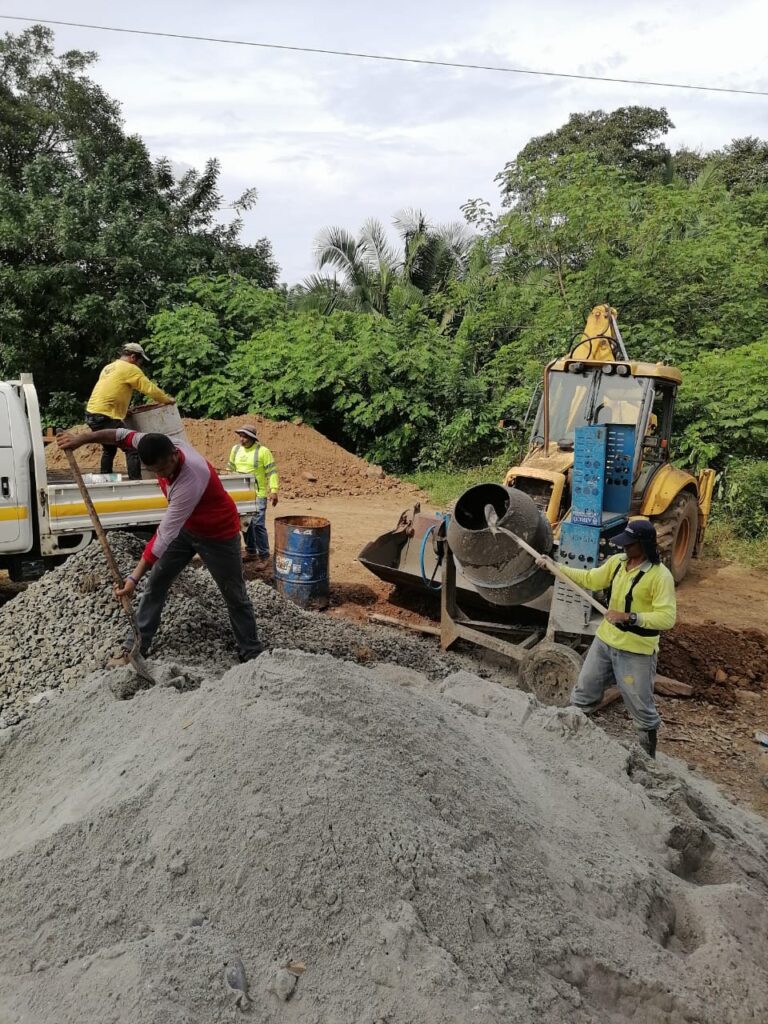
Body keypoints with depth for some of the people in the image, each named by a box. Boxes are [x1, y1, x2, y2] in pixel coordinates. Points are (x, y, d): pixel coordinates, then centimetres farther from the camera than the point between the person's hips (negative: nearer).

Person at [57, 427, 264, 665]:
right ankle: (134, 648, 10)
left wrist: (134, 577, -39)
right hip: (185, 527, 7)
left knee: (235, 596, 3)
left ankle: (252, 655, 15)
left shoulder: (190, 480, -41)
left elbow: (165, 535, -40)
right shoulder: (163, 449, -21)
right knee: (156, 584, 4)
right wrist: (83, 438, -6)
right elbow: (125, 435, -2)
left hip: (217, 534, -7)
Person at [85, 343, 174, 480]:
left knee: (109, 449, 24)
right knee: (132, 449, -6)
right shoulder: (130, 369, -5)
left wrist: (125, 409, 26)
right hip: (106, 417, -9)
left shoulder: (108, 367, 22)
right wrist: (167, 400, 6)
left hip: (91, 414, 9)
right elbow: (150, 389, -8)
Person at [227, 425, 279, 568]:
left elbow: (272, 472, -10)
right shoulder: (235, 449, 8)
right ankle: (251, 551, 25)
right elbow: (231, 468, 20)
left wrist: (274, 490, -16)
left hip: (258, 494, -6)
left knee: (258, 524, -11)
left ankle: (264, 556, -3)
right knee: (245, 524, 11)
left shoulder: (263, 451, -10)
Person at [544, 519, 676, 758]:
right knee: (582, 693, 18)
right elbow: (590, 579, 12)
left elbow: (667, 617, -24)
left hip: (636, 652, -7)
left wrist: (629, 617, -30)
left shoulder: (660, 575, -21)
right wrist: (556, 566, 7)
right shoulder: (617, 562, 0)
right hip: (605, 641, 7)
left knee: (642, 708, 7)